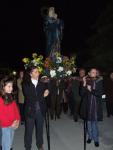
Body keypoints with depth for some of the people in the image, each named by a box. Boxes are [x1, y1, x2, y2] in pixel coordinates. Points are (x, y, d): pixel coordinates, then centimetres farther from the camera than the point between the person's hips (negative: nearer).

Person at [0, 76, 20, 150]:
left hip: (13, 124, 7)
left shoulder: (10, 97, 5)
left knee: (10, 143, 20)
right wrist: (10, 123, -15)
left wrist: (17, 120, -1)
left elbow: (16, 108, 9)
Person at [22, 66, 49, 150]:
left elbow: (45, 94, -1)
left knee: (40, 129, 17)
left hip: (40, 110, 3)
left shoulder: (42, 84, 4)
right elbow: (29, 97, -14)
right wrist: (42, 96, -13)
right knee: (29, 130, 8)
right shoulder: (26, 84, -6)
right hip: (30, 111, -3)